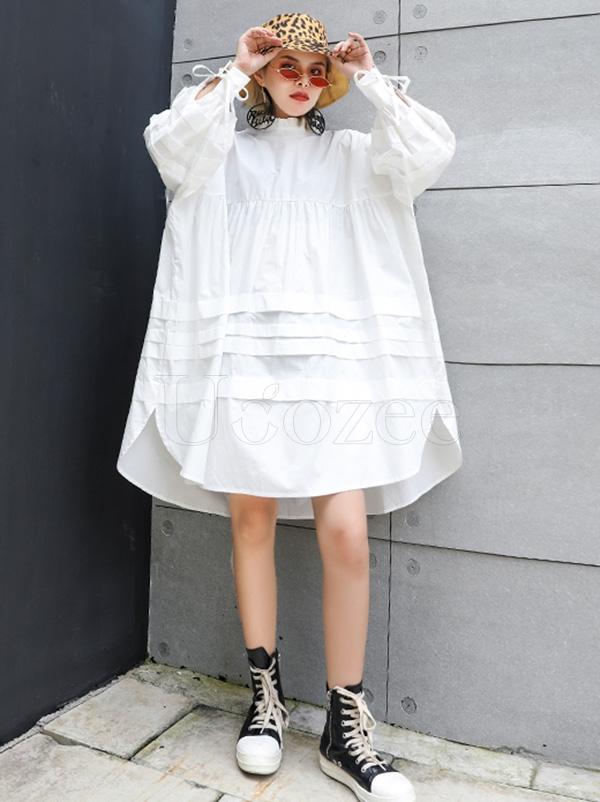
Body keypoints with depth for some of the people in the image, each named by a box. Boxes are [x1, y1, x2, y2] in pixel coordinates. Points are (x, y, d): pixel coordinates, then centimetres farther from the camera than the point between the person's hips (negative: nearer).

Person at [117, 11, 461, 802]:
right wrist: (235, 70, 3)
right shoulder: (227, 151, 18)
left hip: (334, 360, 0)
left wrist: (371, 78, 8)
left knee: (346, 533, -9)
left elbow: (430, 151, 3)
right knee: (252, 520, 2)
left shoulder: (352, 153, 19)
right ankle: (266, 691, 21)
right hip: (245, 357, 1)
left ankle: (346, 727, 6)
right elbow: (168, 142, -3)